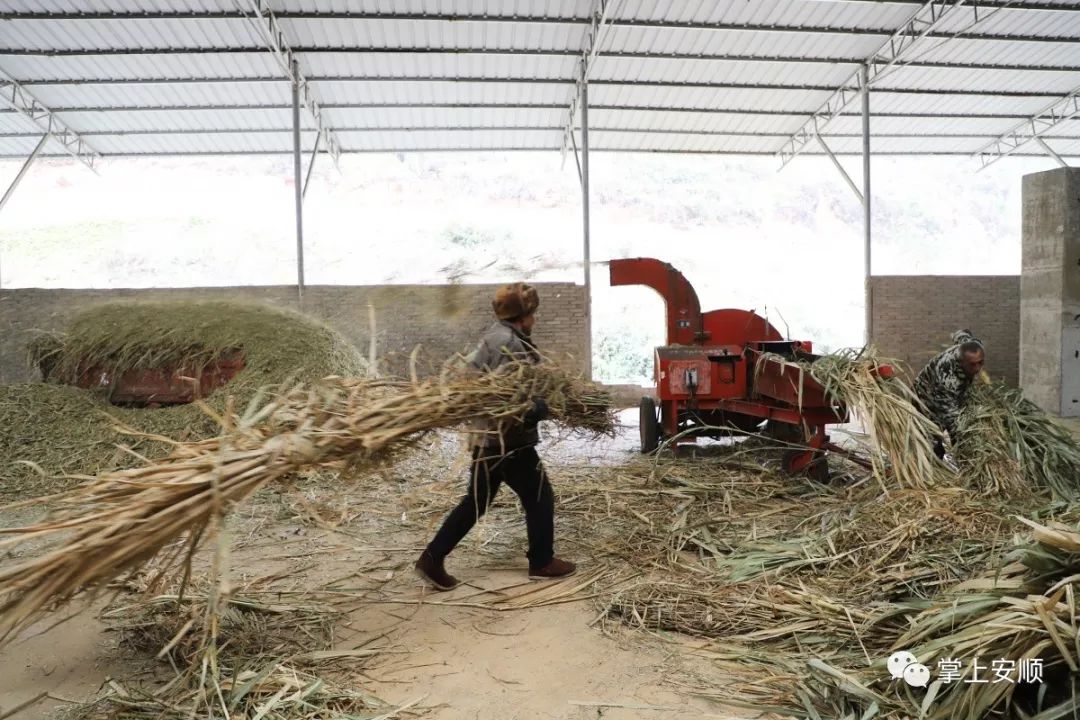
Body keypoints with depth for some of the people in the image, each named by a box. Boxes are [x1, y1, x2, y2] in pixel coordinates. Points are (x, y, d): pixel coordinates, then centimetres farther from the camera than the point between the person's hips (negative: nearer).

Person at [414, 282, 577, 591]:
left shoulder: (498, 336, 14)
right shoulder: (507, 341, -18)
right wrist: (537, 408, -22)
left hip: (489, 435, 10)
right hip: (506, 438, -10)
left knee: (475, 502, 16)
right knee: (540, 496, 7)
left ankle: (432, 558, 18)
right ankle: (542, 562, 21)